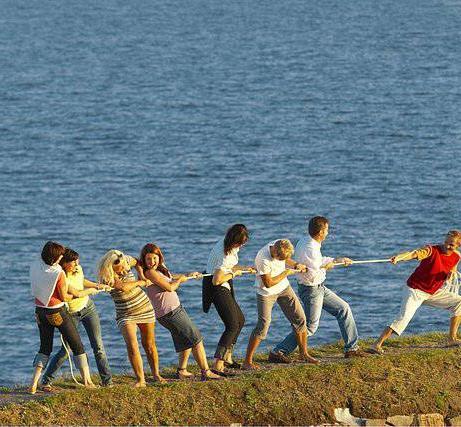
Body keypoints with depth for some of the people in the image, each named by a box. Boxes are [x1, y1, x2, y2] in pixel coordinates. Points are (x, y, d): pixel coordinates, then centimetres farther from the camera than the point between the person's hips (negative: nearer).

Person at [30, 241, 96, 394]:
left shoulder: (35, 266, -6)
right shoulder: (58, 273, -24)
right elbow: (64, 297, -15)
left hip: (40, 311, 6)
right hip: (57, 312, -6)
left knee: (45, 347, 17)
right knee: (77, 345, 9)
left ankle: (34, 383, 4)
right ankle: (87, 380, 11)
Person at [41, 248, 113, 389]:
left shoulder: (78, 269, -7)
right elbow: (77, 294, -29)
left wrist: (97, 285, 2)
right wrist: (96, 288, -17)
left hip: (87, 308, 5)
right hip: (71, 314, -5)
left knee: (98, 345, -1)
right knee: (66, 350, -7)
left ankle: (107, 380, 4)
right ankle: (46, 380, 8)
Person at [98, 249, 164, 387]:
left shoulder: (126, 260, -8)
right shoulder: (107, 277, -22)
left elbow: (137, 262, 15)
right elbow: (124, 287, -34)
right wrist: (140, 282, -21)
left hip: (144, 308, 4)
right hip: (125, 314, -4)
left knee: (149, 344, 12)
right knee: (132, 346, -20)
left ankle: (156, 374, 28)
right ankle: (140, 380, -15)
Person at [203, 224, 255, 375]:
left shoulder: (230, 247, 4)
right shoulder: (224, 254, -27)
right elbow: (217, 280, -28)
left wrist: (244, 269, 12)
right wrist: (233, 274, -14)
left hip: (224, 287, 11)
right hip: (218, 288, -11)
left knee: (240, 320, 22)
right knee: (232, 325, -14)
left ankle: (227, 357, 29)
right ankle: (217, 365, -23)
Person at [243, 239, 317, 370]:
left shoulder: (281, 246, -12)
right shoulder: (263, 260, -33)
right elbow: (268, 283, -25)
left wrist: (295, 265, -5)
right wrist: (287, 272, -19)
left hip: (284, 288, 7)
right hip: (266, 293, -7)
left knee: (300, 318, 5)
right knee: (263, 325, -15)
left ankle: (304, 354, 22)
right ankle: (248, 362, -7)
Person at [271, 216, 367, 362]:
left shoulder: (305, 240, 2)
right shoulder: (310, 249, -29)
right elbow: (313, 276, -27)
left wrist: (338, 260, 25)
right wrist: (326, 266, -9)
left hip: (319, 288, 10)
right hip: (311, 290, -10)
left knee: (344, 309, 14)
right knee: (310, 327, -4)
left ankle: (351, 348, 21)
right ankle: (277, 353, 0)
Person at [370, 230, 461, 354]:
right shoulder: (432, 250, -23)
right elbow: (414, 253, -41)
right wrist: (398, 257, -62)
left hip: (434, 292, 7)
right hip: (416, 290, -7)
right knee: (403, 319, -20)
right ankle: (377, 345, -19)